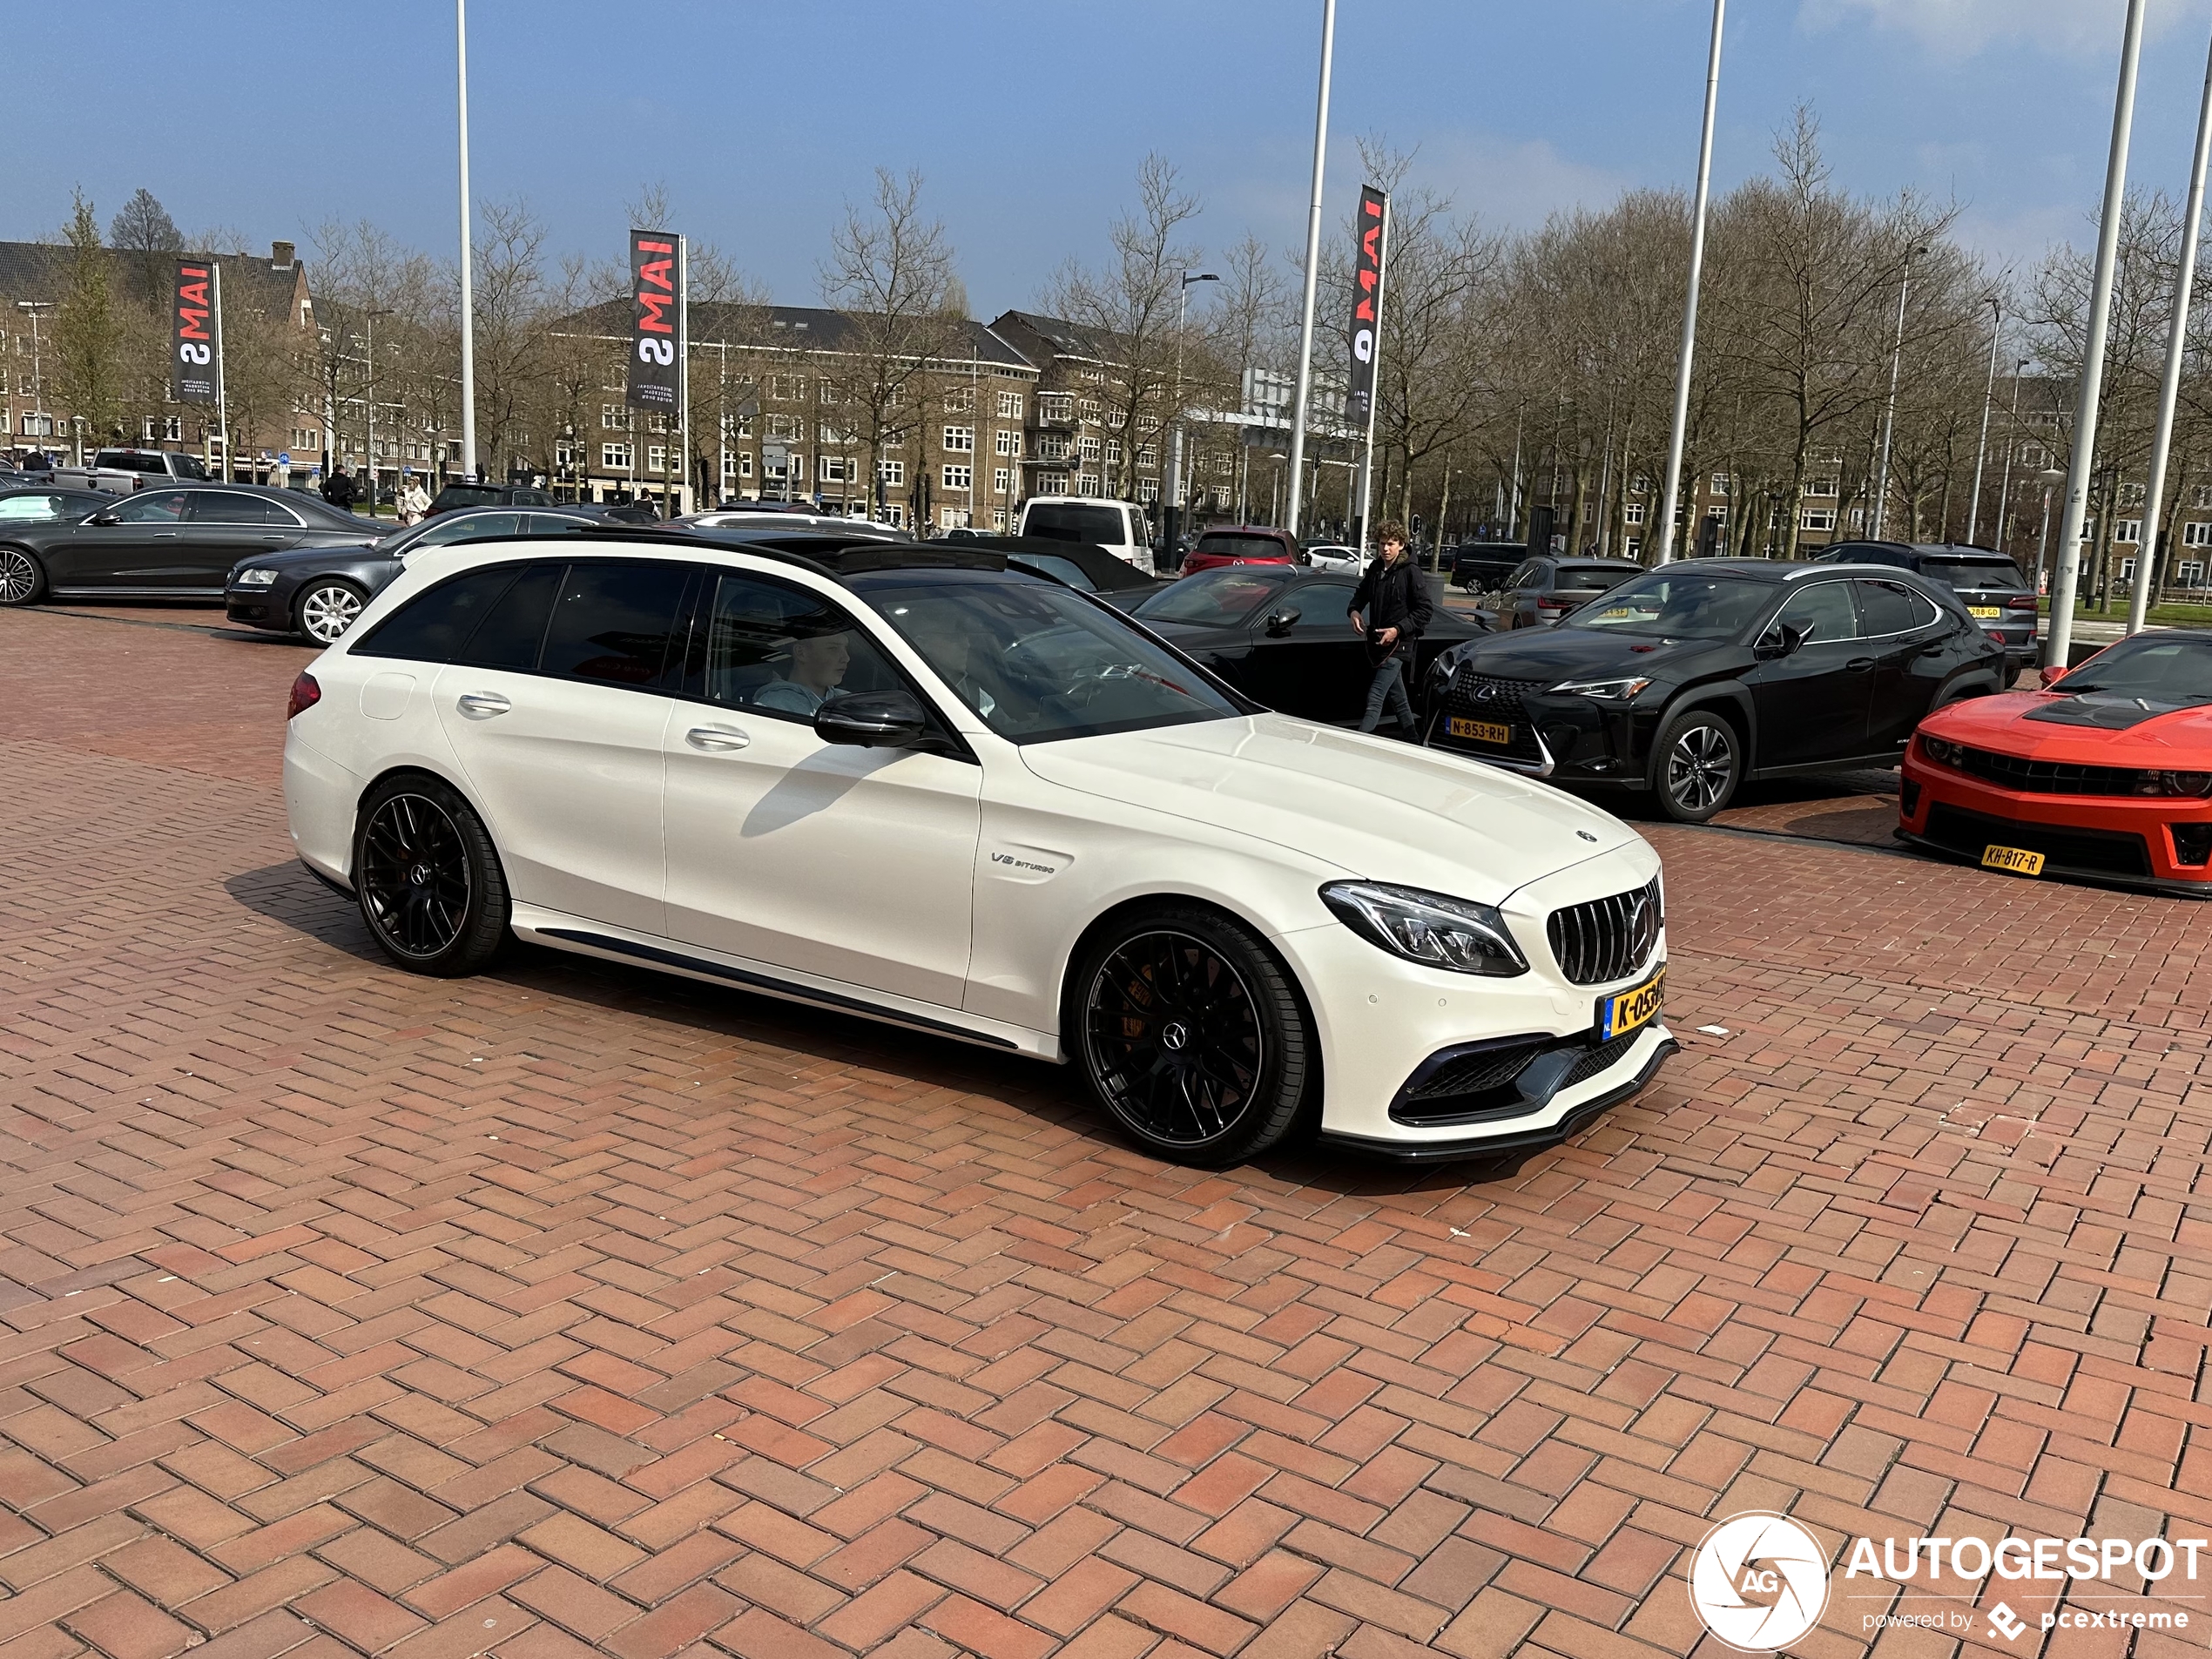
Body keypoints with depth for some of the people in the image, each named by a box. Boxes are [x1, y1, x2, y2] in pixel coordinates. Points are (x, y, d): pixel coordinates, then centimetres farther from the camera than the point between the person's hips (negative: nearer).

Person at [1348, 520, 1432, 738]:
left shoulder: (1410, 573, -11)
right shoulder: (1375, 568, 7)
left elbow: (1423, 611, -11)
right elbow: (1361, 593, 23)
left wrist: (1398, 630, -20)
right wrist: (1354, 611, 2)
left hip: (1397, 645, -7)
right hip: (1377, 643, 7)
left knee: (1375, 698, -16)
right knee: (1397, 697, 18)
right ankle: (1412, 740, 30)